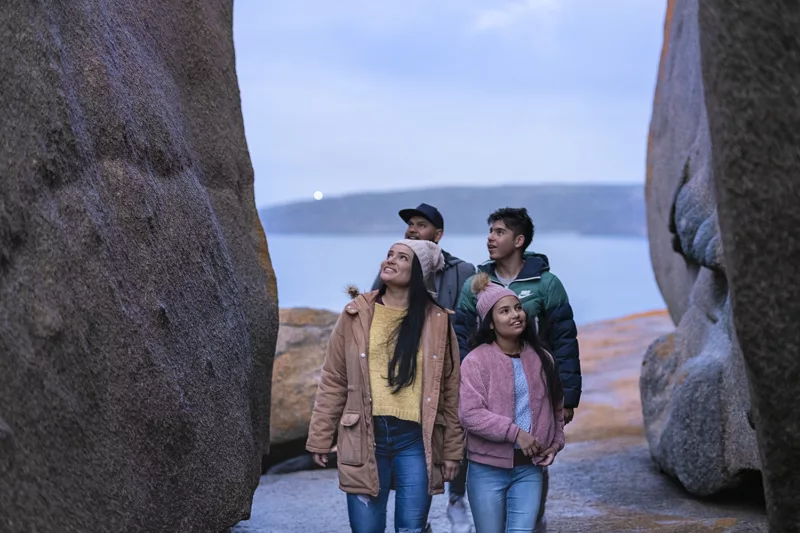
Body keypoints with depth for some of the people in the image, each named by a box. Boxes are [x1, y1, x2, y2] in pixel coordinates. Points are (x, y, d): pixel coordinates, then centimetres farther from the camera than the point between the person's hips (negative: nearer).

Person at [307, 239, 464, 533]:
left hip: (416, 440, 0)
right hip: (364, 439, 0)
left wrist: (452, 449, 4)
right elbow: (333, 382, 5)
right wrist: (320, 439, 2)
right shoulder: (355, 315, 4)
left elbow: (450, 390, 5)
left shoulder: (437, 321, 3)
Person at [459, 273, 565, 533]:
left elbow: (555, 407, 18)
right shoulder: (476, 360, -9)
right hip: (488, 468, -3)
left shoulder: (541, 358, 7)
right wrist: (515, 433, -20)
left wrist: (556, 443, 5)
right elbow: (470, 414, -17)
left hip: (530, 468, 3)